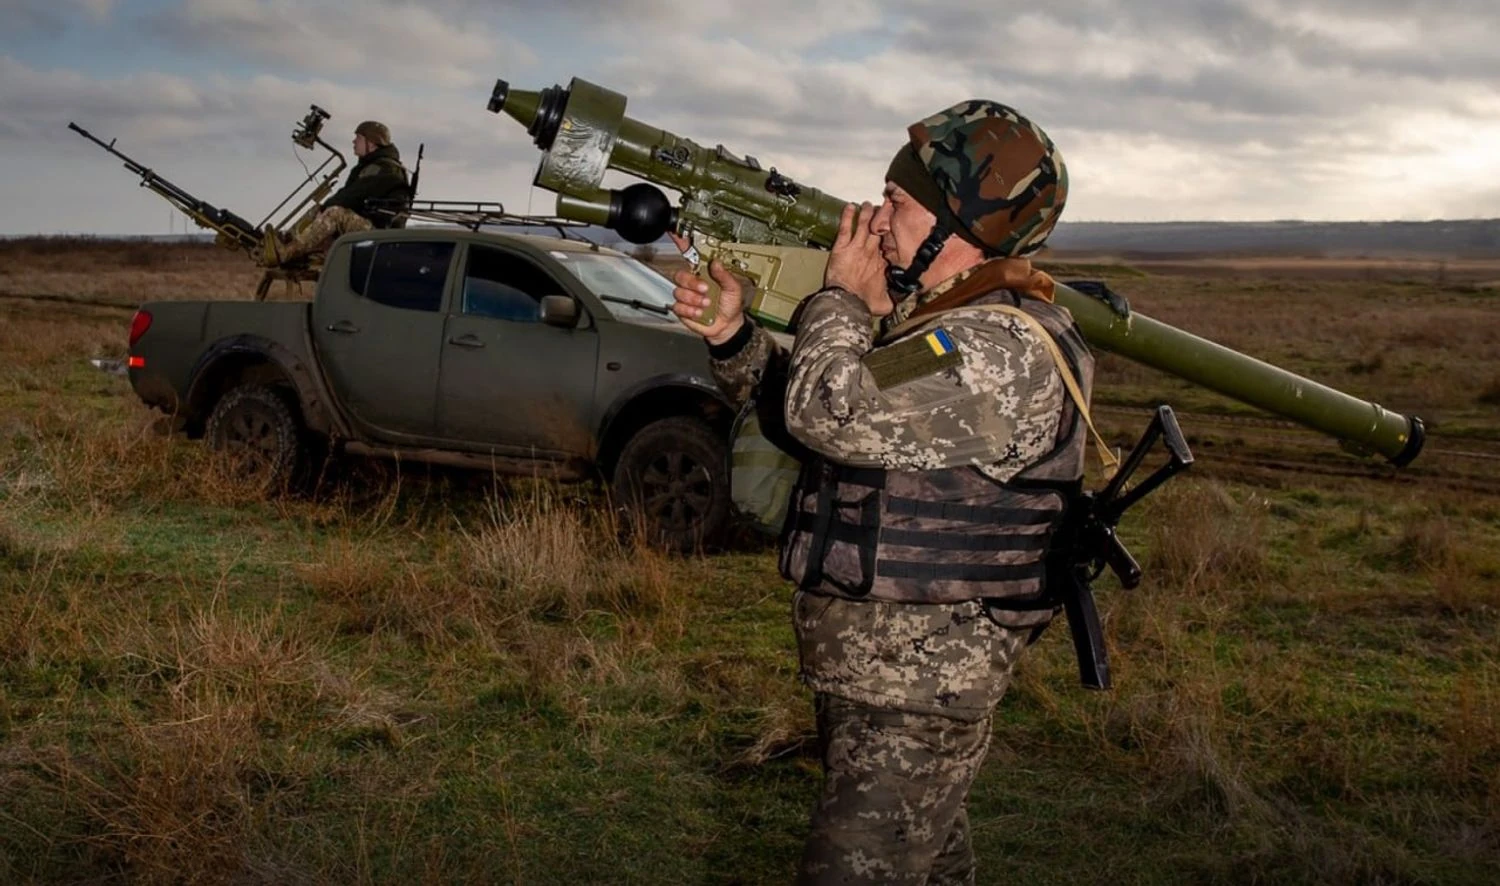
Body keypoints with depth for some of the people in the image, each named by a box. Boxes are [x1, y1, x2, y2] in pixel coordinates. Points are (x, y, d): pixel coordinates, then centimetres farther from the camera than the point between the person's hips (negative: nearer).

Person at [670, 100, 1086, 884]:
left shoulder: (1006, 354, -23)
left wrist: (841, 298, -14)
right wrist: (731, 333, -2)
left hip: (913, 691, -10)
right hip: (857, 670, 10)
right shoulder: (925, 318, 9)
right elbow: (793, 402, 14)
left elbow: (829, 410, -31)